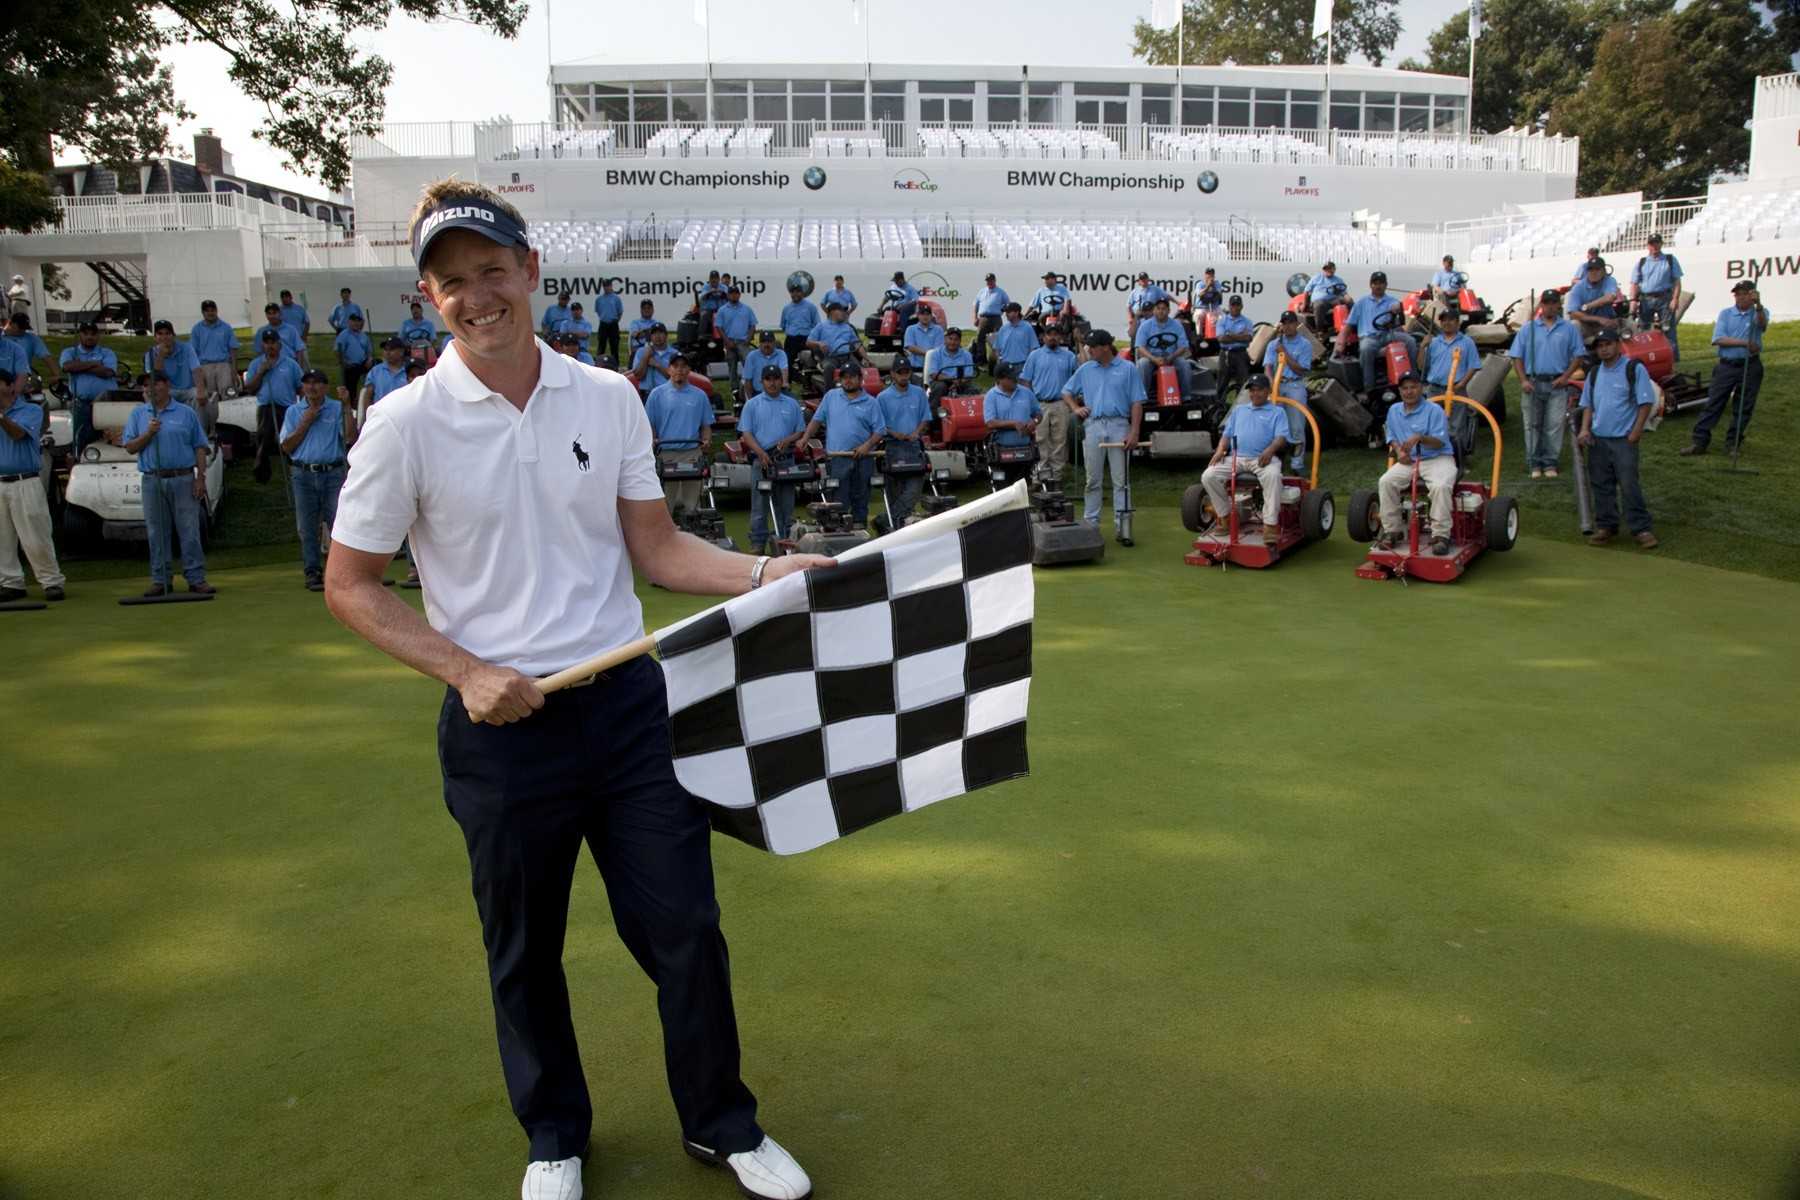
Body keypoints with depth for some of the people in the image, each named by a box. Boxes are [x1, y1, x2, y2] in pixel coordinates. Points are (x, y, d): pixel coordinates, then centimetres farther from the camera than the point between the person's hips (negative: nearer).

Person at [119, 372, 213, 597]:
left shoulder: (186, 413, 7)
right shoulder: (138, 414, 11)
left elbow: (199, 448, 4)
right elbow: (130, 448, 6)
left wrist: (201, 477, -5)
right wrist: (148, 433, -10)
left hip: (183, 479, -2)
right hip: (152, 481, 2)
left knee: (189, 532, -3)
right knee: (157, 534, 5)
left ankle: (196, 579, 0)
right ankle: (160, 580, 12)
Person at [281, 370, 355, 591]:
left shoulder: (337, 409, 8)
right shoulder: (293, 411, 13)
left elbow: (351, 438, -7)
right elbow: (286, 447, 5)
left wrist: (346, 406, -10)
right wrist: (305, 422, -2)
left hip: (333, 473, -2)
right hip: (304, 475, 2)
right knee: (308, 528, 3)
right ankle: (313, 573, 8)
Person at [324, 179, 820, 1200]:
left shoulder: (609, 398, 2)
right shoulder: (407, 424, -7)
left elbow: (655, 547, 7)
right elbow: (350, 585, -1)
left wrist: (764, 572, -9)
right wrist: (466, 672, -13)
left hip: (629, 702, 2)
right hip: (501, 725, -2)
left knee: (686, 929, 8)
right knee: (525, 955, 14)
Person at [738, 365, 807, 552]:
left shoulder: (792, 404, 12)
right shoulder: (752, 404, 5)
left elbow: (801, 431, 13)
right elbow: (745, 433, -1)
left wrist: (788, 440, -9)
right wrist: (761, 453, -16)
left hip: (786, 459, 2)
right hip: (761, 460, -2)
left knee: (786, 505, 6)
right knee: (759, 506, -2)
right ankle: (757, 543, 3)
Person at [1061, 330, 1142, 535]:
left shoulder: (1127, 369, 2)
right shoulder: (1085, 370, 11)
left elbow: (1137, 403, 0)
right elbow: (1066, 392, 21)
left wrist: (1134, 433, -8)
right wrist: (1075, 408, 1)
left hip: (1119, 426, -2)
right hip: (1093, 426, 3)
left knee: (1120, 480, -1)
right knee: (1093, 480, 7)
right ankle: (1091, 522, 15)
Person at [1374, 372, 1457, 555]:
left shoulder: (1434, 410, -7)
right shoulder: (1394, 410, 11)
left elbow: (1440, 442, -13)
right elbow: (1392, 437, 19)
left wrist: (1420, 438, -31)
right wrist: (1398, 451, -3)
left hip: (1437, 459, -4)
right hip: (1408, 461, 5)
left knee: (1440, 486, -35)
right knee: (1386, 482, -23)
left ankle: (1441, 535, -30)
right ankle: (1391, 530, -14)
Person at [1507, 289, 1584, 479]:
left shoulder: (1569, 329, 7)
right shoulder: (1528, 329, 8)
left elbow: (1578, 356, 6)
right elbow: (1517, 357, 5)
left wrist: (1566, 377, -7)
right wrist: (1523, 381, -6)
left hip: (1557, 384, -1)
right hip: (1533, 383, 1)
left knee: (1554, 426, -2)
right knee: (1532, 425, 3)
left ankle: (1550, 463, 3)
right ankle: (1535, 464, 9)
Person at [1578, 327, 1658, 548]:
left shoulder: (1634, 369, -5)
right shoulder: (1594, 373, 12)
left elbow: (1646, 402, -7)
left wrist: (1635, 432, -12)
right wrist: (1585, 429, 4)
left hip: (1623, 440, -5)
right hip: (1597, 439, 6)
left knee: (1629, 486, -8)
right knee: (1601, 486, 9)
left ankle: (1641, 528, -1)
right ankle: (1606, 526, 19)